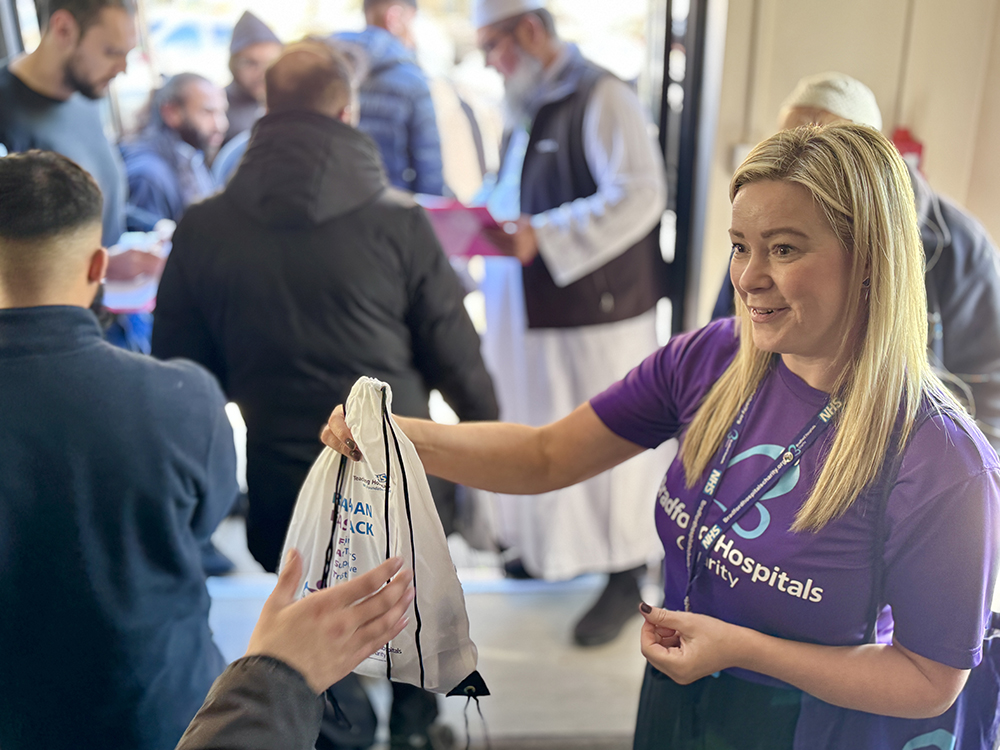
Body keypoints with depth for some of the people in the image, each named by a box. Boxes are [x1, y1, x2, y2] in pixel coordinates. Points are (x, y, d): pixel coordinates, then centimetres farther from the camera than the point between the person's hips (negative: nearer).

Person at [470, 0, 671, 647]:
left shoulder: (602, 98, -12)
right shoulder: (526, 111, 16)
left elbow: (640, 196, -24)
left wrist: (542, 236, -27)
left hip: (596, 309, -8)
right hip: (532, 311, 8)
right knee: (543, 429, 17)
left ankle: (626, 576, 16)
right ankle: (551, 543, 36)